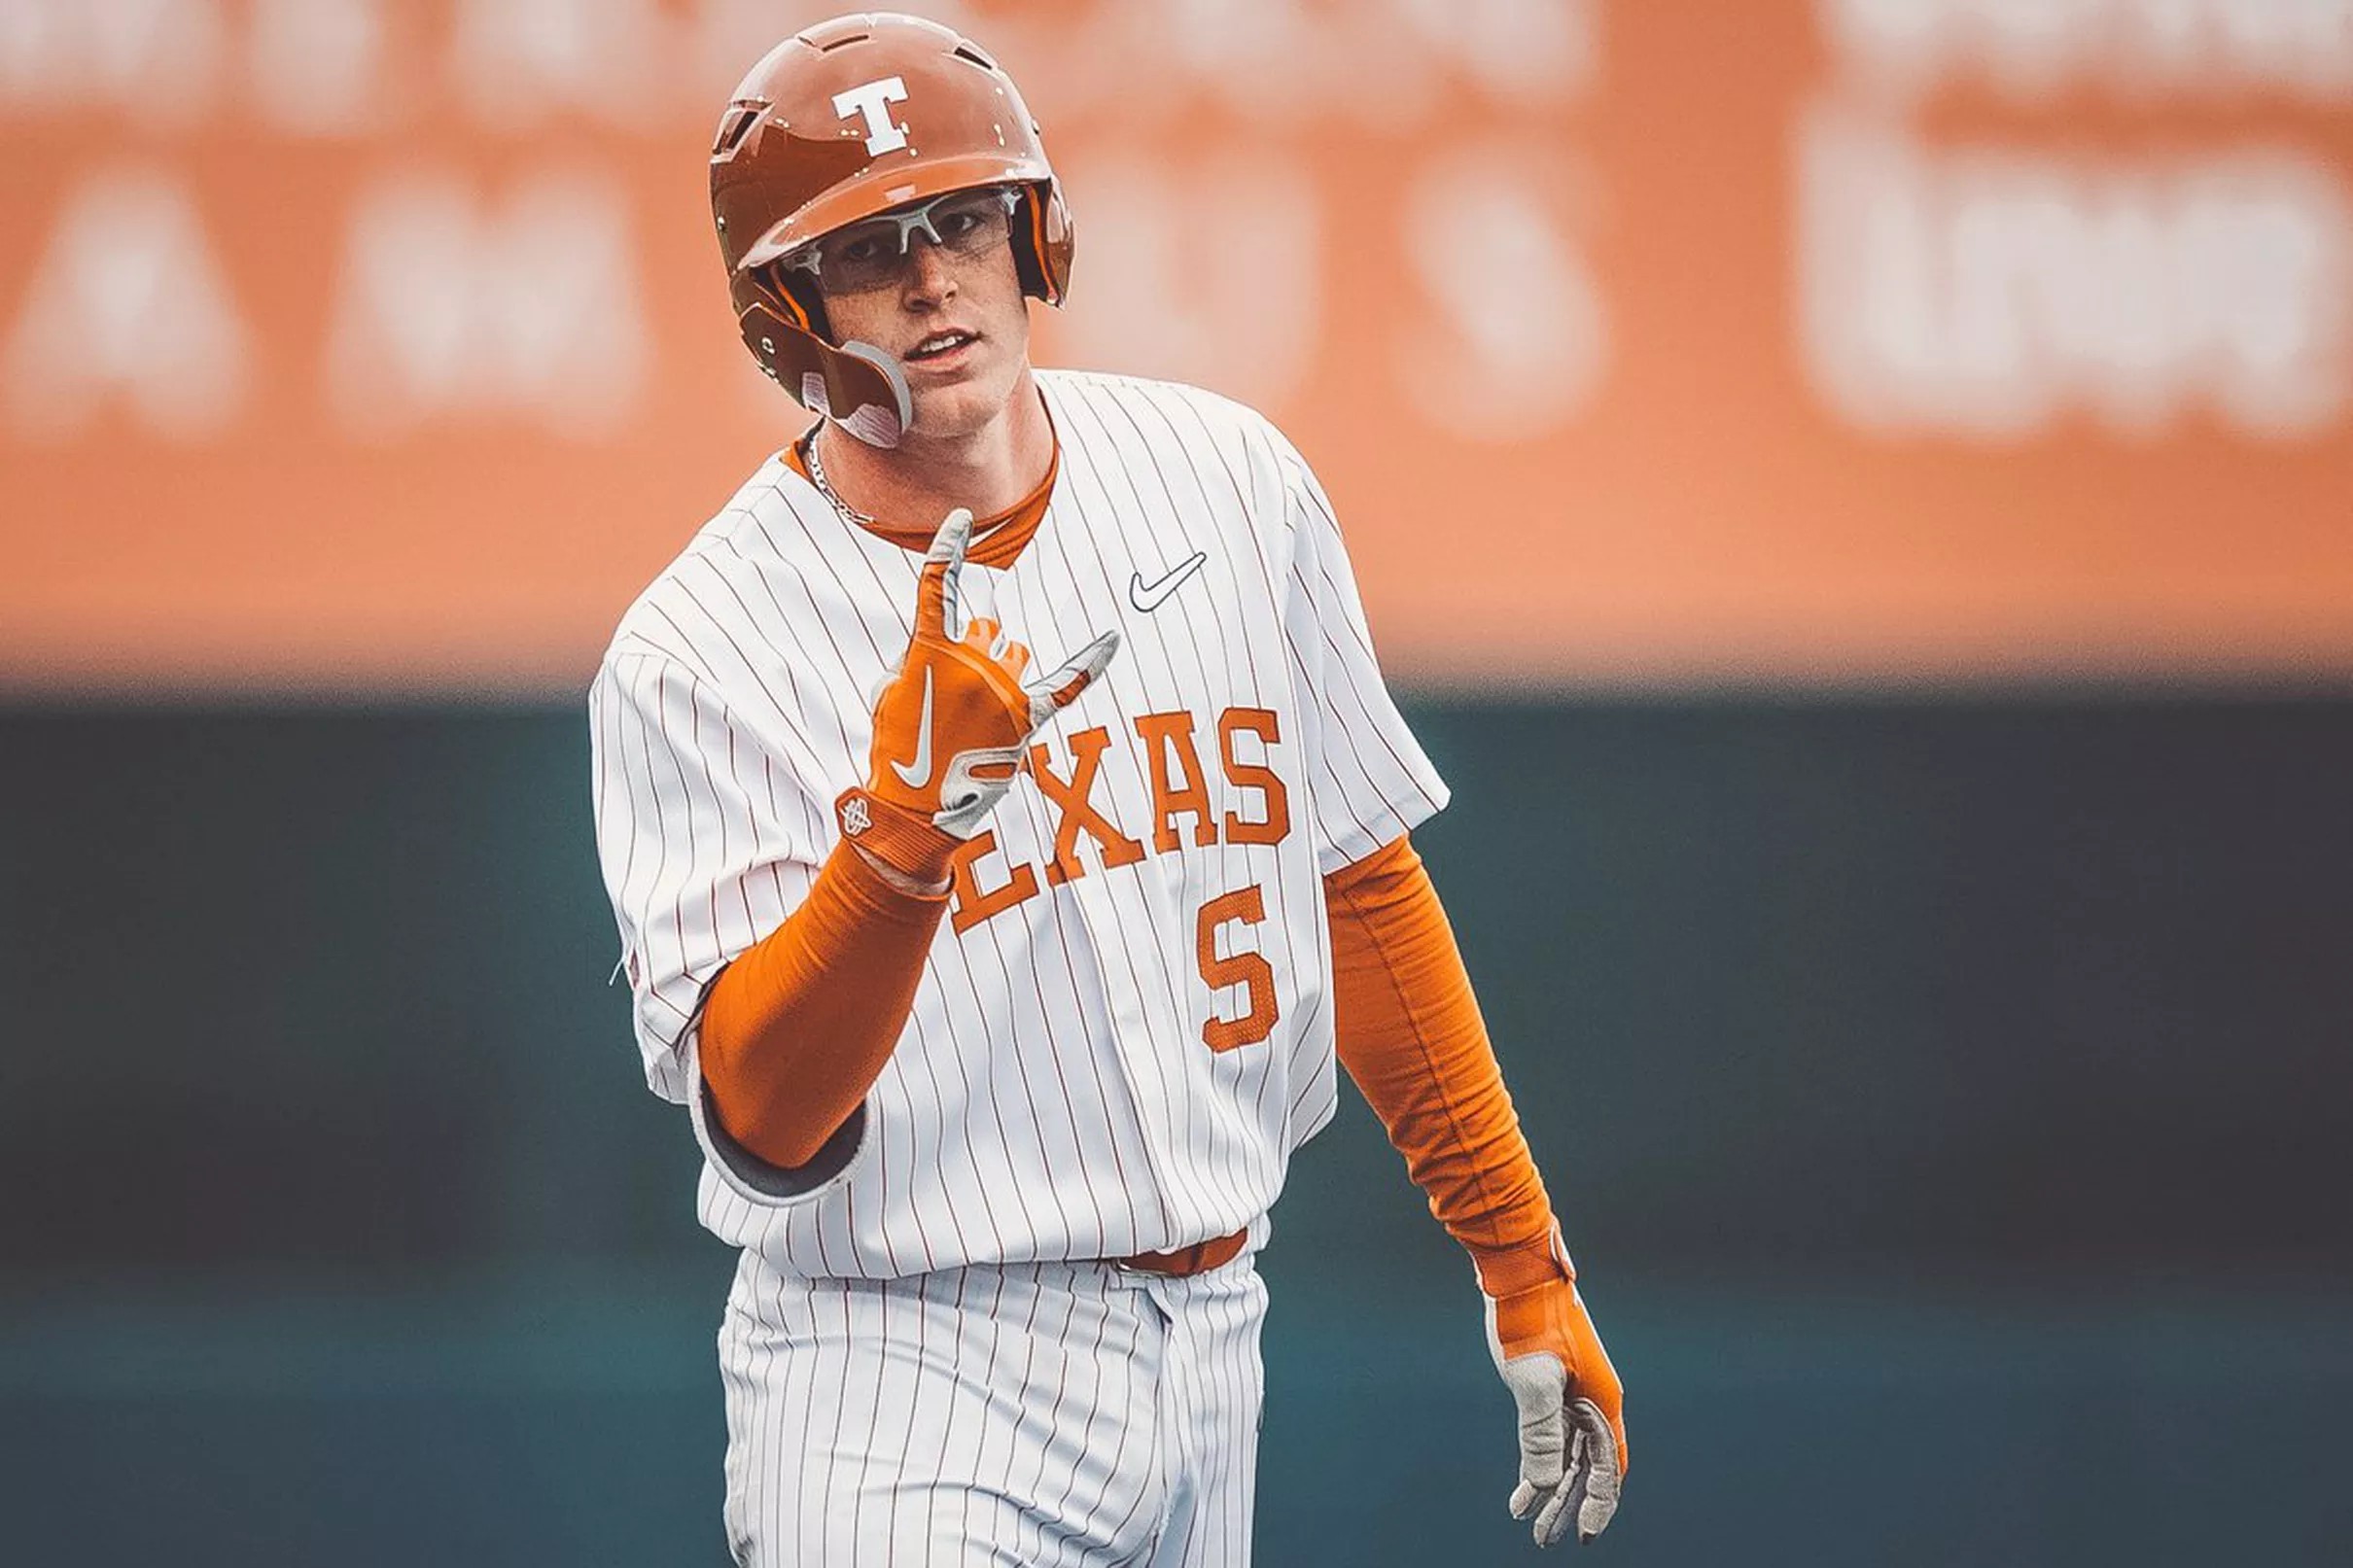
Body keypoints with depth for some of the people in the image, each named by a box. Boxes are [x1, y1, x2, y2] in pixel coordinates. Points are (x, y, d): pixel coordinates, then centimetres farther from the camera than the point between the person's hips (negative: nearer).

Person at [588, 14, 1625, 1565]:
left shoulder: (1228, 481, 4)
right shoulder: (697, 659, -11)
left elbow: (1359, 879, 13)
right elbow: (762, 1128, -19)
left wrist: (1526, 1271, 14)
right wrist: (908, 822, -34)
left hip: (1207, 1349, 5)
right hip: (911, 1399, -5)